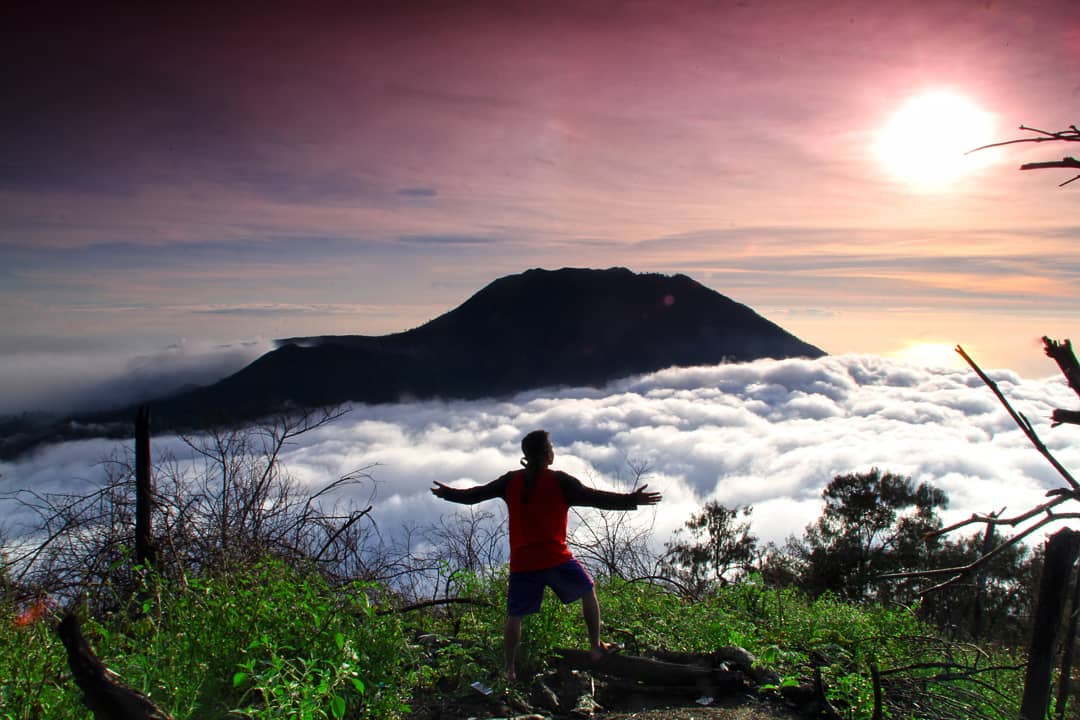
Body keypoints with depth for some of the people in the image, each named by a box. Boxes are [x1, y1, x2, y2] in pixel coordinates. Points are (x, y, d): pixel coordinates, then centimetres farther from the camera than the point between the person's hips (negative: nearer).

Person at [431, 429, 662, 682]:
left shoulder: (511, 481, 3)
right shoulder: (559, 481, -8)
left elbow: (476, 494, 11)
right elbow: (594, 498, -13)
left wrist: (447, 493, 27)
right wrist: (632, 500, -9)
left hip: (521, 563, 3)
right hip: (555, 559, -2)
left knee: (514, 616, 12)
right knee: (588, 592, 20)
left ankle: (509, 669, 16)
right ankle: (596, 647, 24)